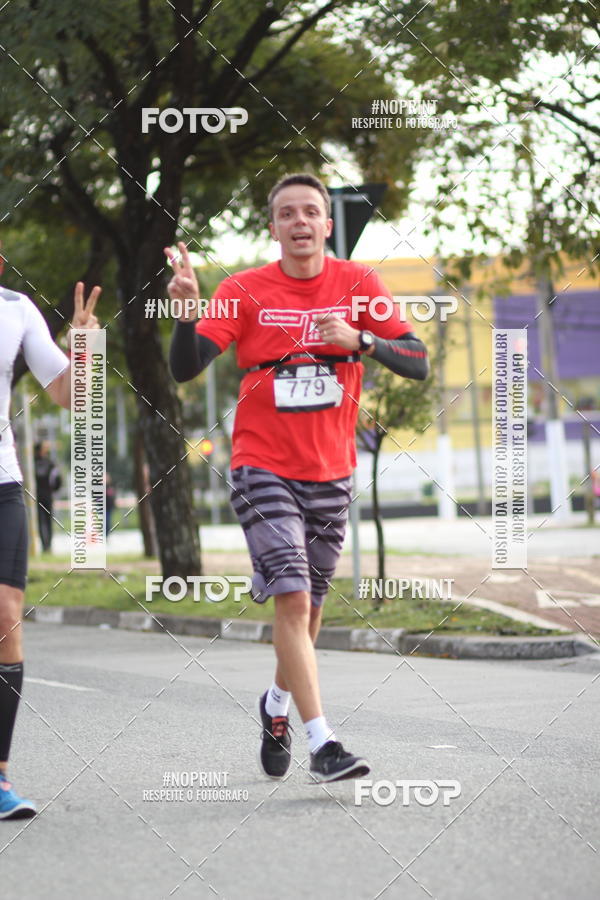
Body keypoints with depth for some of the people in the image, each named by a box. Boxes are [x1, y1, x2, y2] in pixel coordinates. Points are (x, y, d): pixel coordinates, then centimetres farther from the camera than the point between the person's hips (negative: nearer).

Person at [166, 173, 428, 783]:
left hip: (331, 473, 3)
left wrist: (361, 340, -21)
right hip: (263, 469, -3)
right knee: (291, 599, -16)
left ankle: (278, 703, 41)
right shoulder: (245, 291, -6)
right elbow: (185, 368, -13)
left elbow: (418, 363, -4)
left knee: (309, 605, 13)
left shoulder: (357, 283, -1)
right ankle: (322, 744, -14)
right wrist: (186, 308, -31)